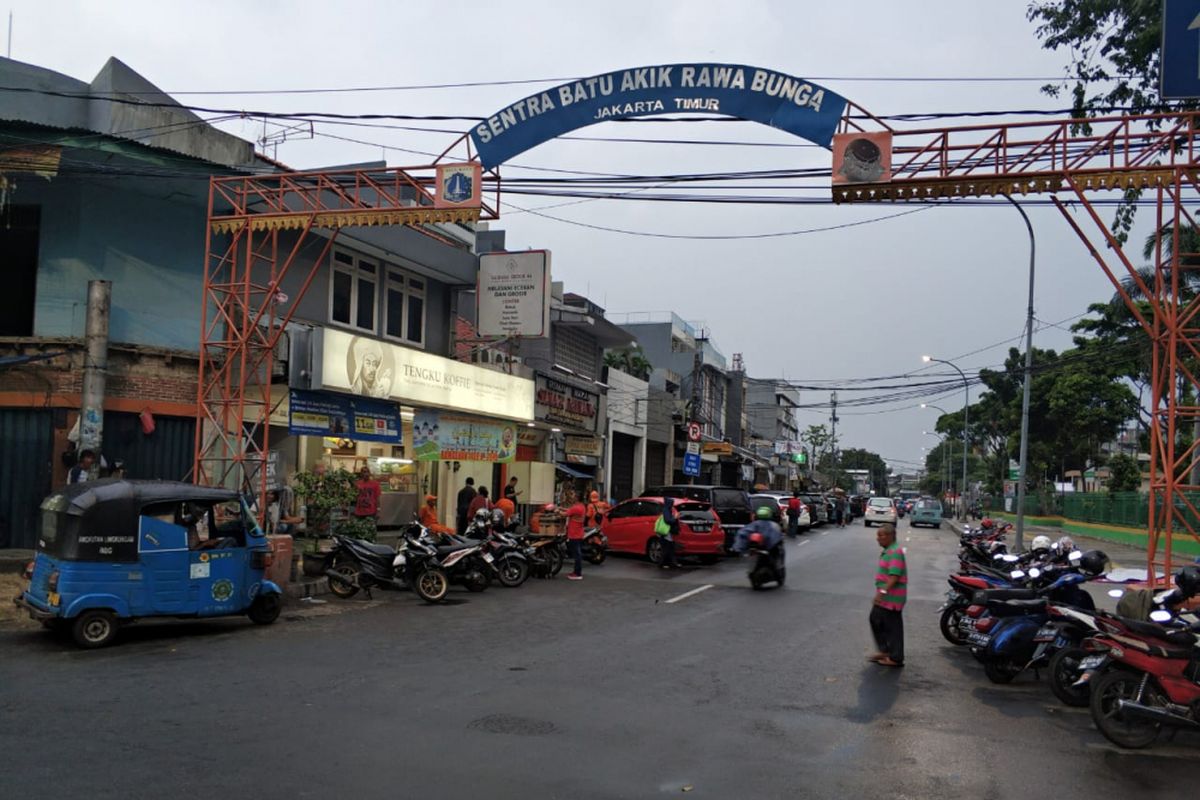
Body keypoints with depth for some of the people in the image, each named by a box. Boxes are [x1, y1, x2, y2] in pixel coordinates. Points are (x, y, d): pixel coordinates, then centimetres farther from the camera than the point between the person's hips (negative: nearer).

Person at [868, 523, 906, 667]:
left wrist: (883, 591, -32)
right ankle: (885, 650, 27)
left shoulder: (895, 552, -20)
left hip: (892, 597, -10)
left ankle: (896, 658, 9)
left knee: (892, 625, -1)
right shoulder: (888, 550, 13)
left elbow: (894, 575, -28)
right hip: (885, 596, 10)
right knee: (876, 619, 16)